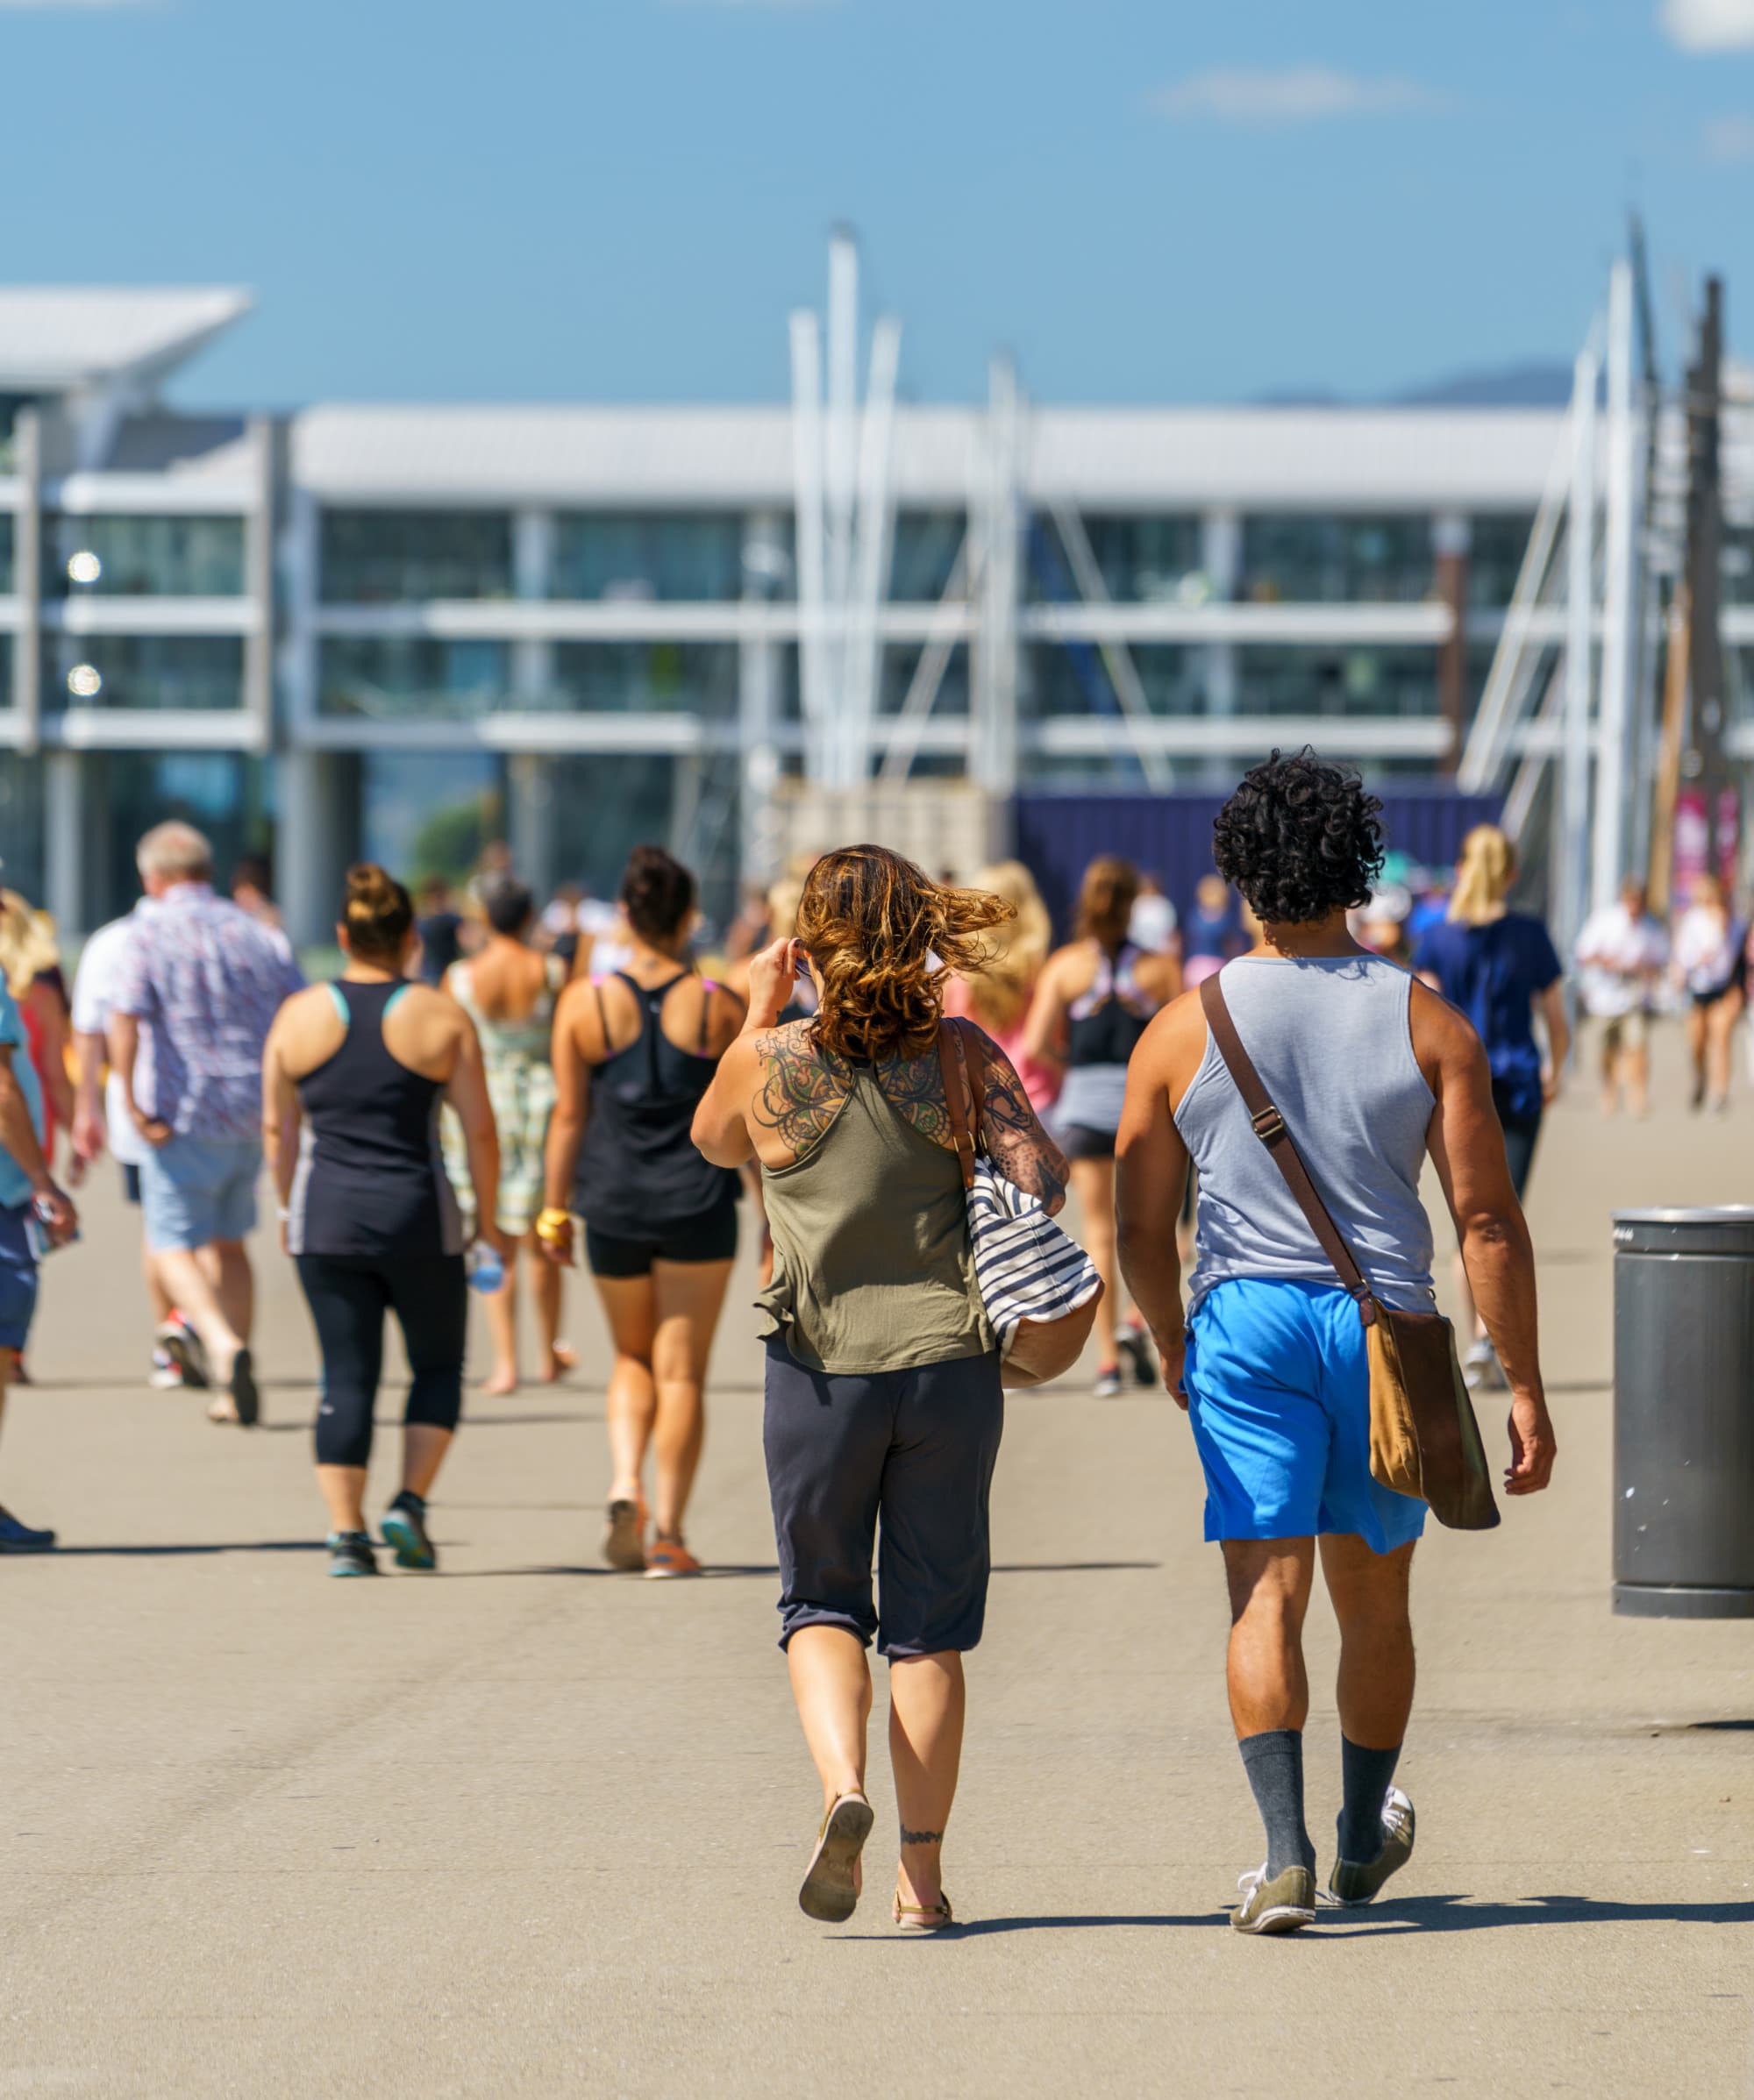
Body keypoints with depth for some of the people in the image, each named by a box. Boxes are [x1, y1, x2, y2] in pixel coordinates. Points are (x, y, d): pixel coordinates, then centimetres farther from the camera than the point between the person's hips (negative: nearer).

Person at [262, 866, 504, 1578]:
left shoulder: (299, 1015, 1)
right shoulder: (441, 1018, -4)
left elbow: (277, 1127, 7)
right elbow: (479, 1130, -4)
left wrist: (290, 1208, 20)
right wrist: (489, 1221, 7)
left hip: (327, 1220, 2)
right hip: (419, 1220, -2)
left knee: (347, 1378, 6)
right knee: (438, 1365, 15)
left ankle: (346, 1532, -1)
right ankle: (410, 1505, 2)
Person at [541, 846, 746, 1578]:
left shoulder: (584, 1003, -4)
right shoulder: (721, 1007, -5)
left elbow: (569, 1116, -1)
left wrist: (556, 1212, 7)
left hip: (613, 1203, 1)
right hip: (699, 1203, -1)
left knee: (634, 1359, 20)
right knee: (681, 1373, 6)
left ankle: (625, 1486, -3)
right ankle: (668, 1534, 3)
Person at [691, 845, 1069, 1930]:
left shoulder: (772, 1062, -6)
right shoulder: (962, 1055, -7)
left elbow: (715, 1141, 15)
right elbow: (1045, 1182, -15)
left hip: (822, 1370, -1)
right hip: (951, 1362, 1)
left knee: (822, 1602, 15)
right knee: (930, 1624, 10)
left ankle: (842, 1786, -12)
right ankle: (923, 1873, 10)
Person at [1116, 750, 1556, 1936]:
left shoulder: (1185, 1031, -1)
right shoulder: (1427, 1025, -1)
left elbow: (1141, 1227, 4)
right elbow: (1487, 1220, -5)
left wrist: (1172, 1346, 23)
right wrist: (1525, 1386, -2)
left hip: (1244, 1319, -1)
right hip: (1386, 1322, 1)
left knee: (1268, 1595, -4)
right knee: (1374, 1598, 17)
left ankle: (1286, 1850, -21)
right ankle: (1366, 1838, 35)